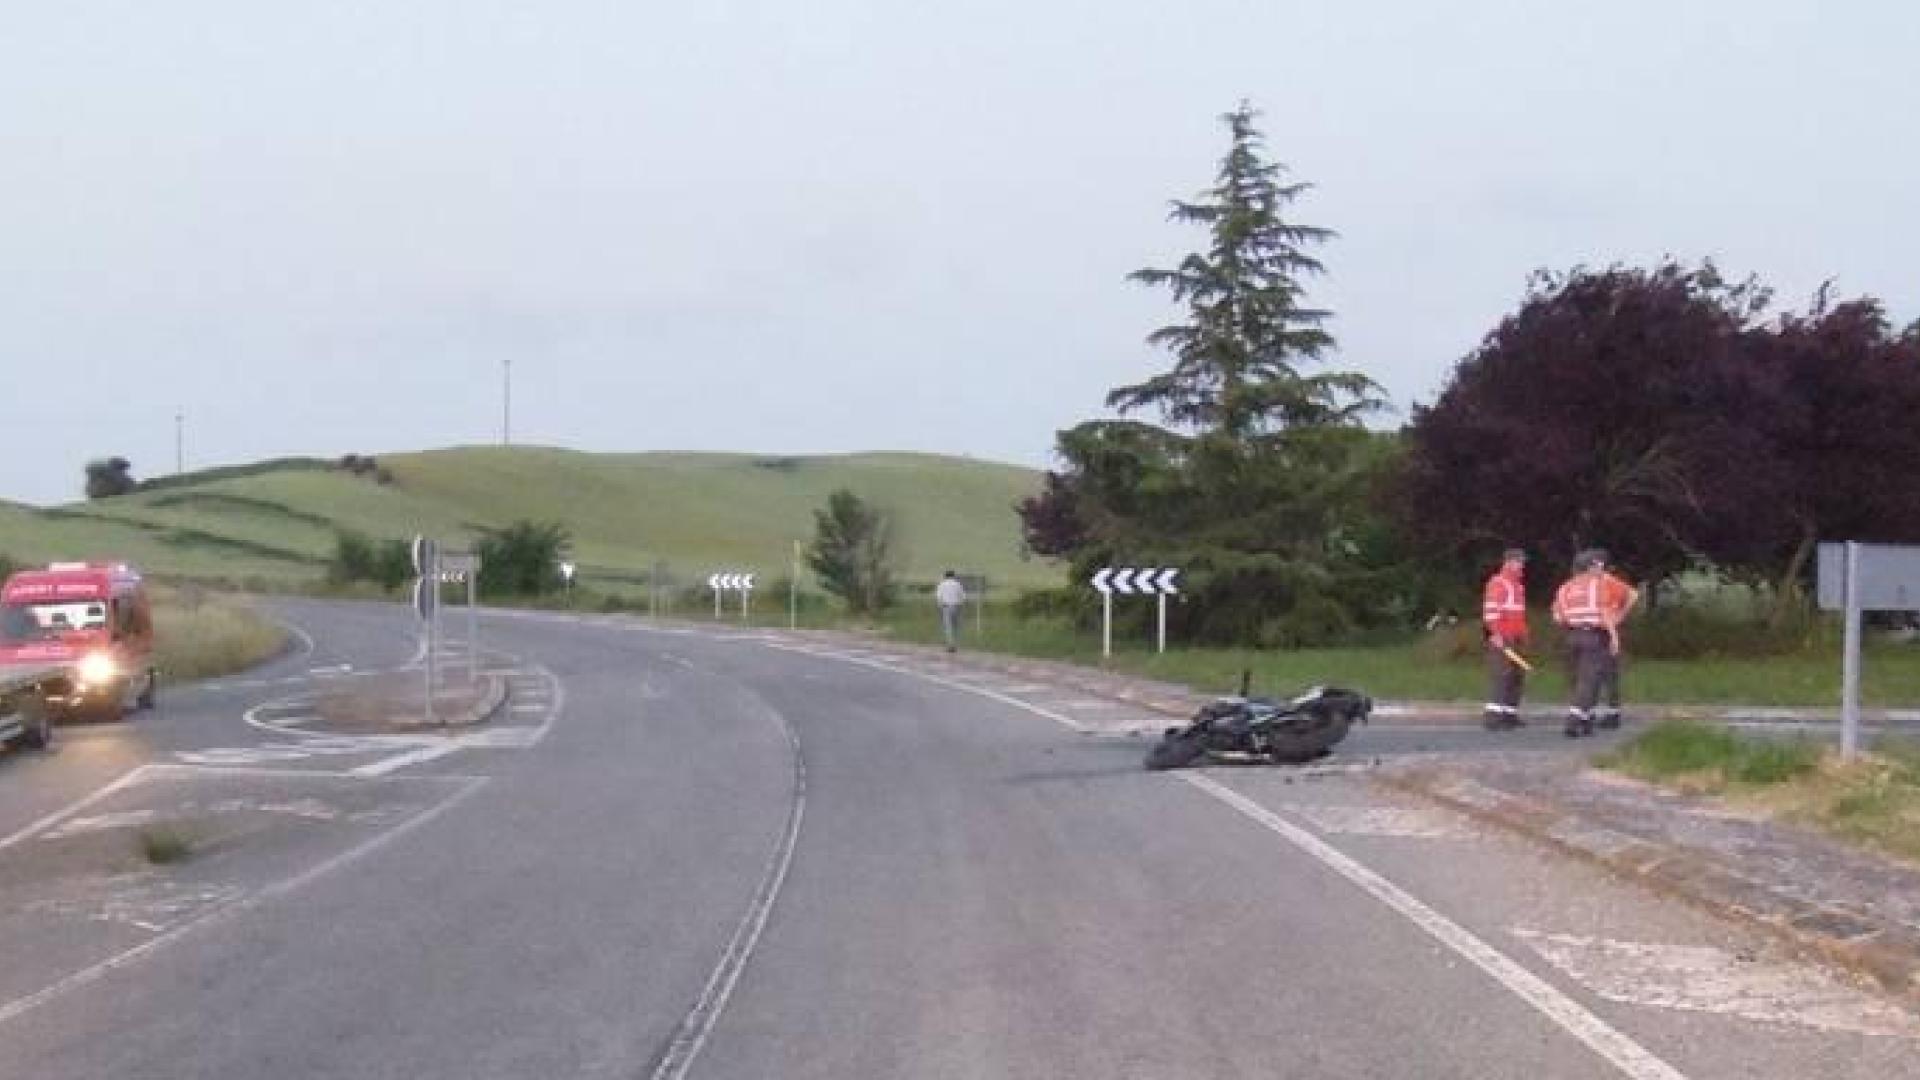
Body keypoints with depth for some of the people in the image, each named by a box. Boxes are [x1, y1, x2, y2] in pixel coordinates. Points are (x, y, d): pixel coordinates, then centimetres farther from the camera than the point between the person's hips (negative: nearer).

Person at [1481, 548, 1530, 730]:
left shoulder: (1518, 585, 20)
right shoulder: (1498, 583, -11)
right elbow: (1490, 610, -19)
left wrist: (1523, 634, 24)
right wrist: (1496, 633, -25)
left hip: (1515, 638, 10)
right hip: (1501, 639, -10)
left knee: (1517, 676, 11)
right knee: (1501, 675, -14)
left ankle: (1510, 714, 18)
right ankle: (1493, 717, -17)